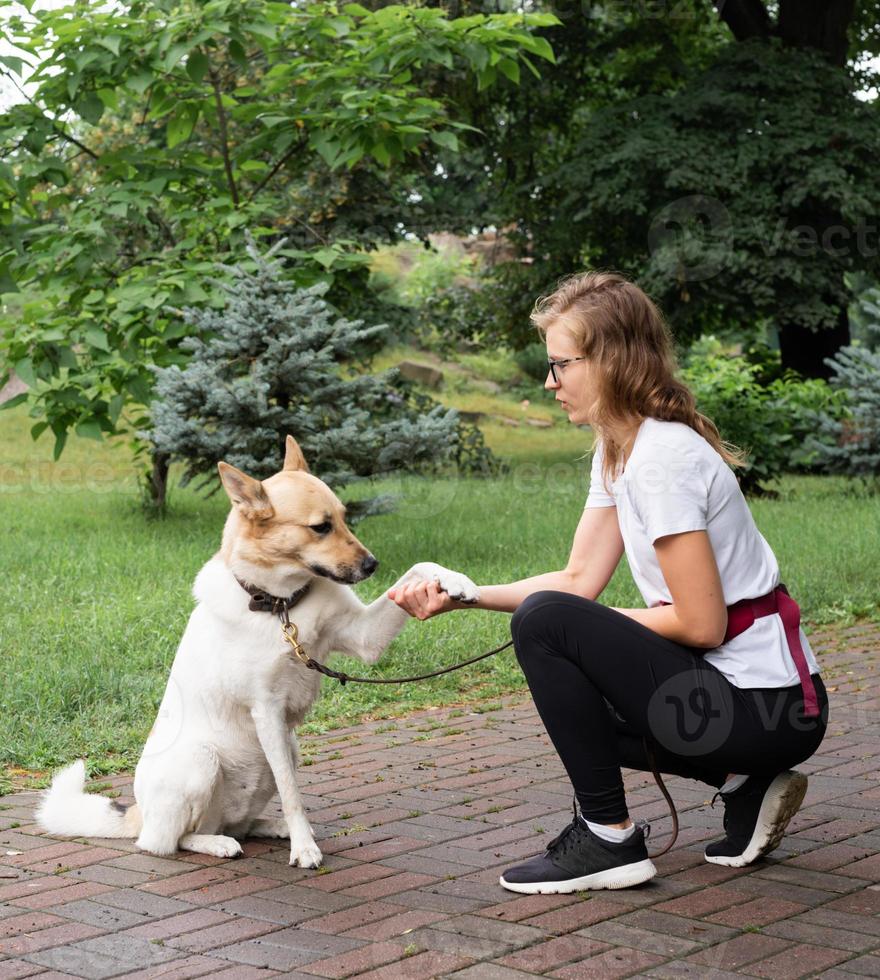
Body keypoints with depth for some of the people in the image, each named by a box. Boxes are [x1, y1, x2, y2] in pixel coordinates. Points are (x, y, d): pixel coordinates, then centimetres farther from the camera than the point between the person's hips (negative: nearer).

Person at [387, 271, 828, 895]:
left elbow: (701, 625, -21)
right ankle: (744, 786, 14)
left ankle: (609, 838, -7)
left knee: (545, 622, -17)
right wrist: (463, 595, -2)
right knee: (571, 699, 24)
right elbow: (580, 581, 8)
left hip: (765, 708, -10)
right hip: (751, 696, 10)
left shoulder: (662, 456, -20)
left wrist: (601, 628, -5)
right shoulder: (618, 449, 9)